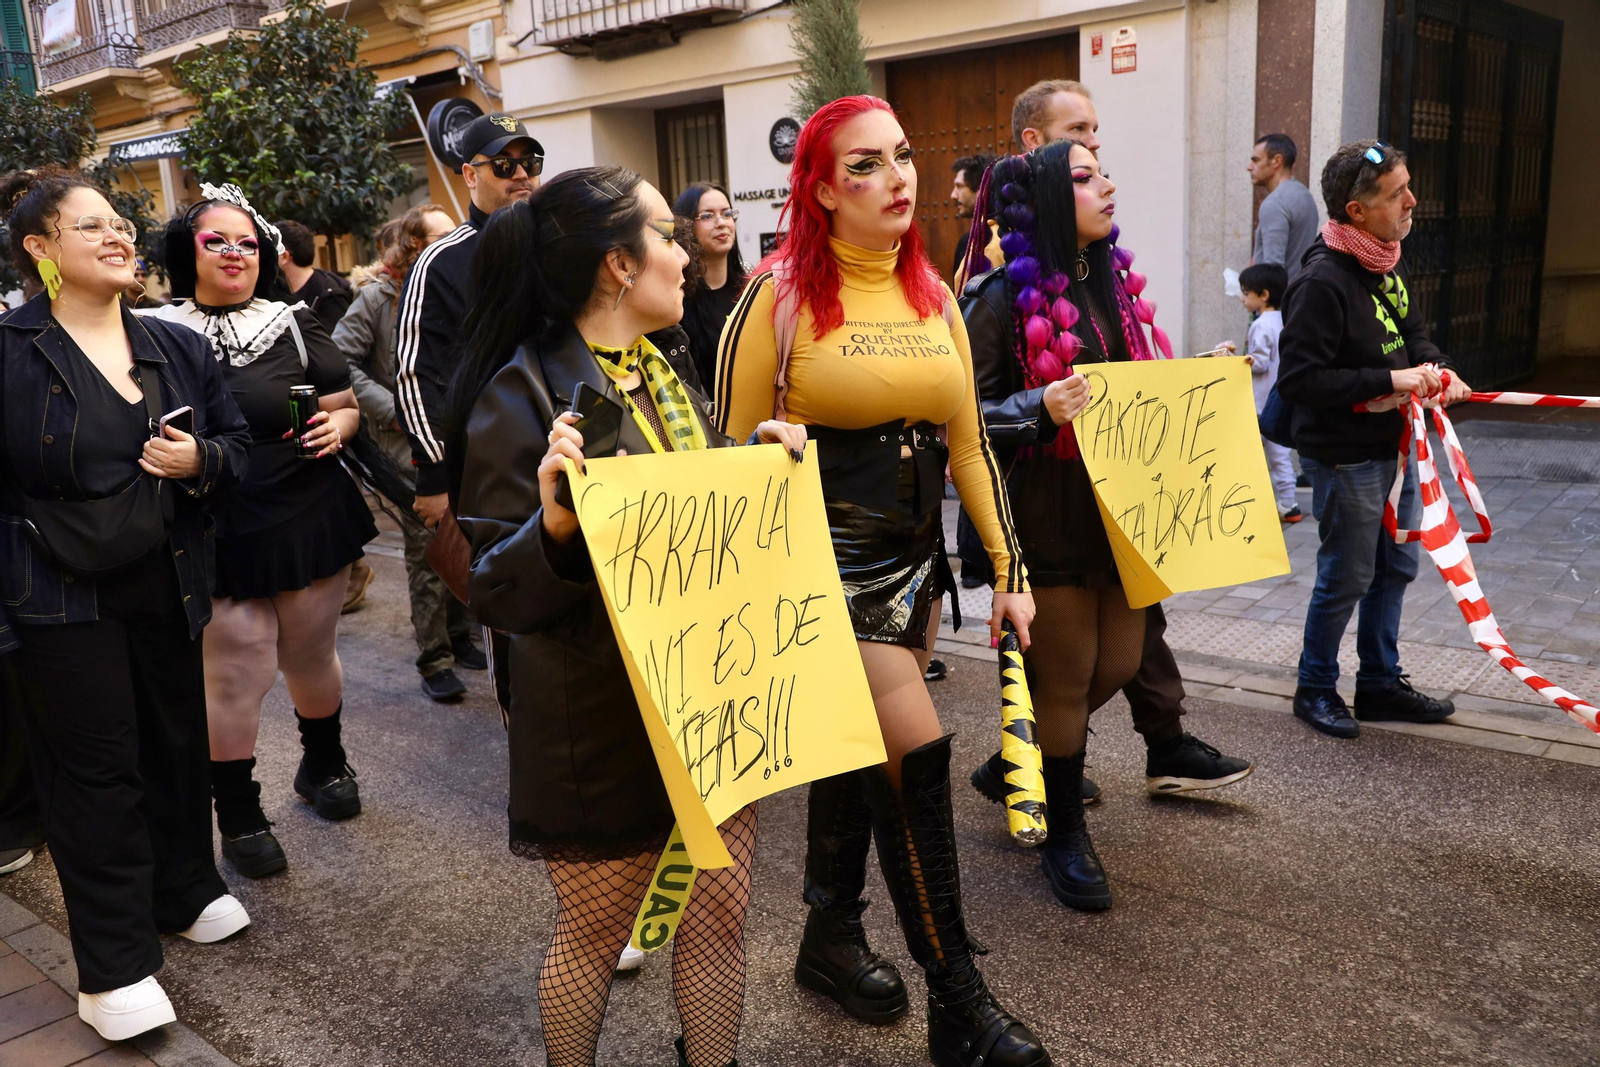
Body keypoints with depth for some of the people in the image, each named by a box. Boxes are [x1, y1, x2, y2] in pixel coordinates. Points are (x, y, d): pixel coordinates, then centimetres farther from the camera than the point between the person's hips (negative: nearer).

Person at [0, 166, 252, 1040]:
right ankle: (113, 967, 15)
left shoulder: (178, 346, 7)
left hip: (165, 588, 5)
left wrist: (202, 461, -11)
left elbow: (236, 443, 12)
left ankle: (186, 892, 37)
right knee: (96, 769, 3)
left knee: (178, 743, 14)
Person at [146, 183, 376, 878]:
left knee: (311, 654, 17)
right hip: (220, 535, -2)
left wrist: (337, 426, -9)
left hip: (310, 521, 3)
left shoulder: (295, 325, 5)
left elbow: (347, 406, 12)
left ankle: (323, 764, 42)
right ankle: (238, 815, 19)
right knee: (235, 673, 0)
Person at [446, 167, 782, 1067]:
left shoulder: (664, 368, 7)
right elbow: (501, 596, -18)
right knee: (595, 934, 13)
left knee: (721, 910, 14)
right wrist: (555, 524, -38)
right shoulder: (524, 393, -17)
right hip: (604, 721, -6)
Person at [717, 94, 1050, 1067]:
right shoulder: (781, 295, -8)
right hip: (828, 560, -6)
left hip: (914, 558, 6)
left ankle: (833, 939, 37)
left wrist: (1009, 568, 9)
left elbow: (969, 441, 11)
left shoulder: (933, 295, 9)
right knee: (919, 756, -10)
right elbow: (732, 450, -5)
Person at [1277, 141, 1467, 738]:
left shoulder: (1388, 264, 6)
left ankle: (1380, 684, 34)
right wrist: (1389, 380, -26)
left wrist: (1434, 368, -2)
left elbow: (1412, 331, 20)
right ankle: (1315, 689, 24)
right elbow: (1298, 378, -27)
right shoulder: (1323, 281, -23)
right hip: (1346, 458, -9)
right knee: (1347, 578, 4)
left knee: (1395, 569, 18)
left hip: (1394, 447, 9)